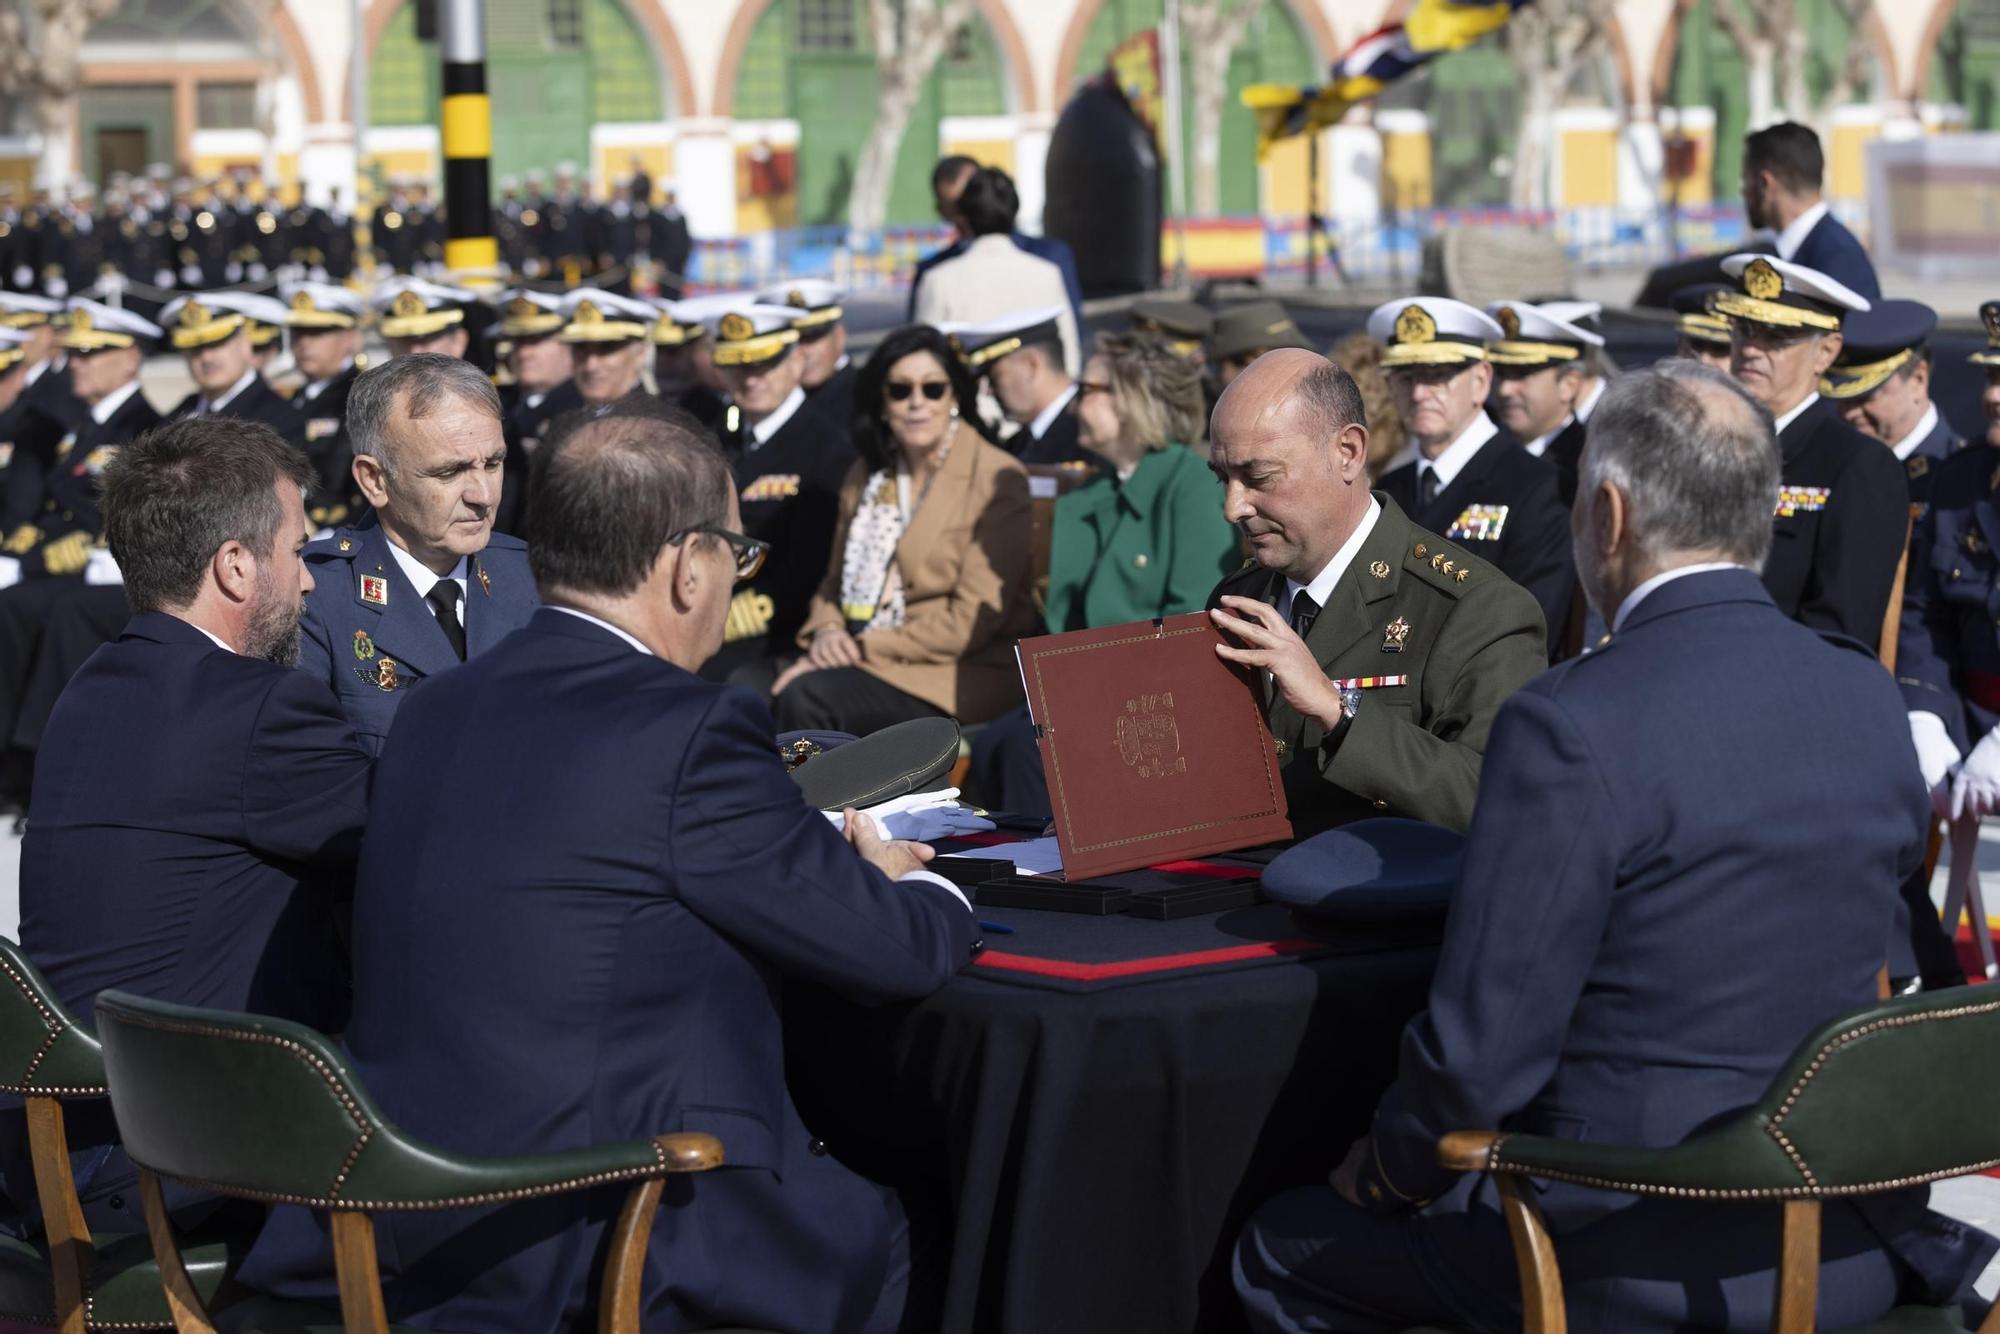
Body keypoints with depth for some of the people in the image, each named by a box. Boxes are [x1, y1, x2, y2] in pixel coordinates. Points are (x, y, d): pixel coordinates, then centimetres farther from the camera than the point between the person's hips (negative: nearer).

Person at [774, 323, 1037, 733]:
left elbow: (973, 619, -12)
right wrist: (826, 631, -5)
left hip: (966, 673, -5)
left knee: (807, 697, -31)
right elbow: (837, 581, 19)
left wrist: (864, 648, -15)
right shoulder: (866, 477, 14)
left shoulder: (997, 480, -6)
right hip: (863, 660, 6)